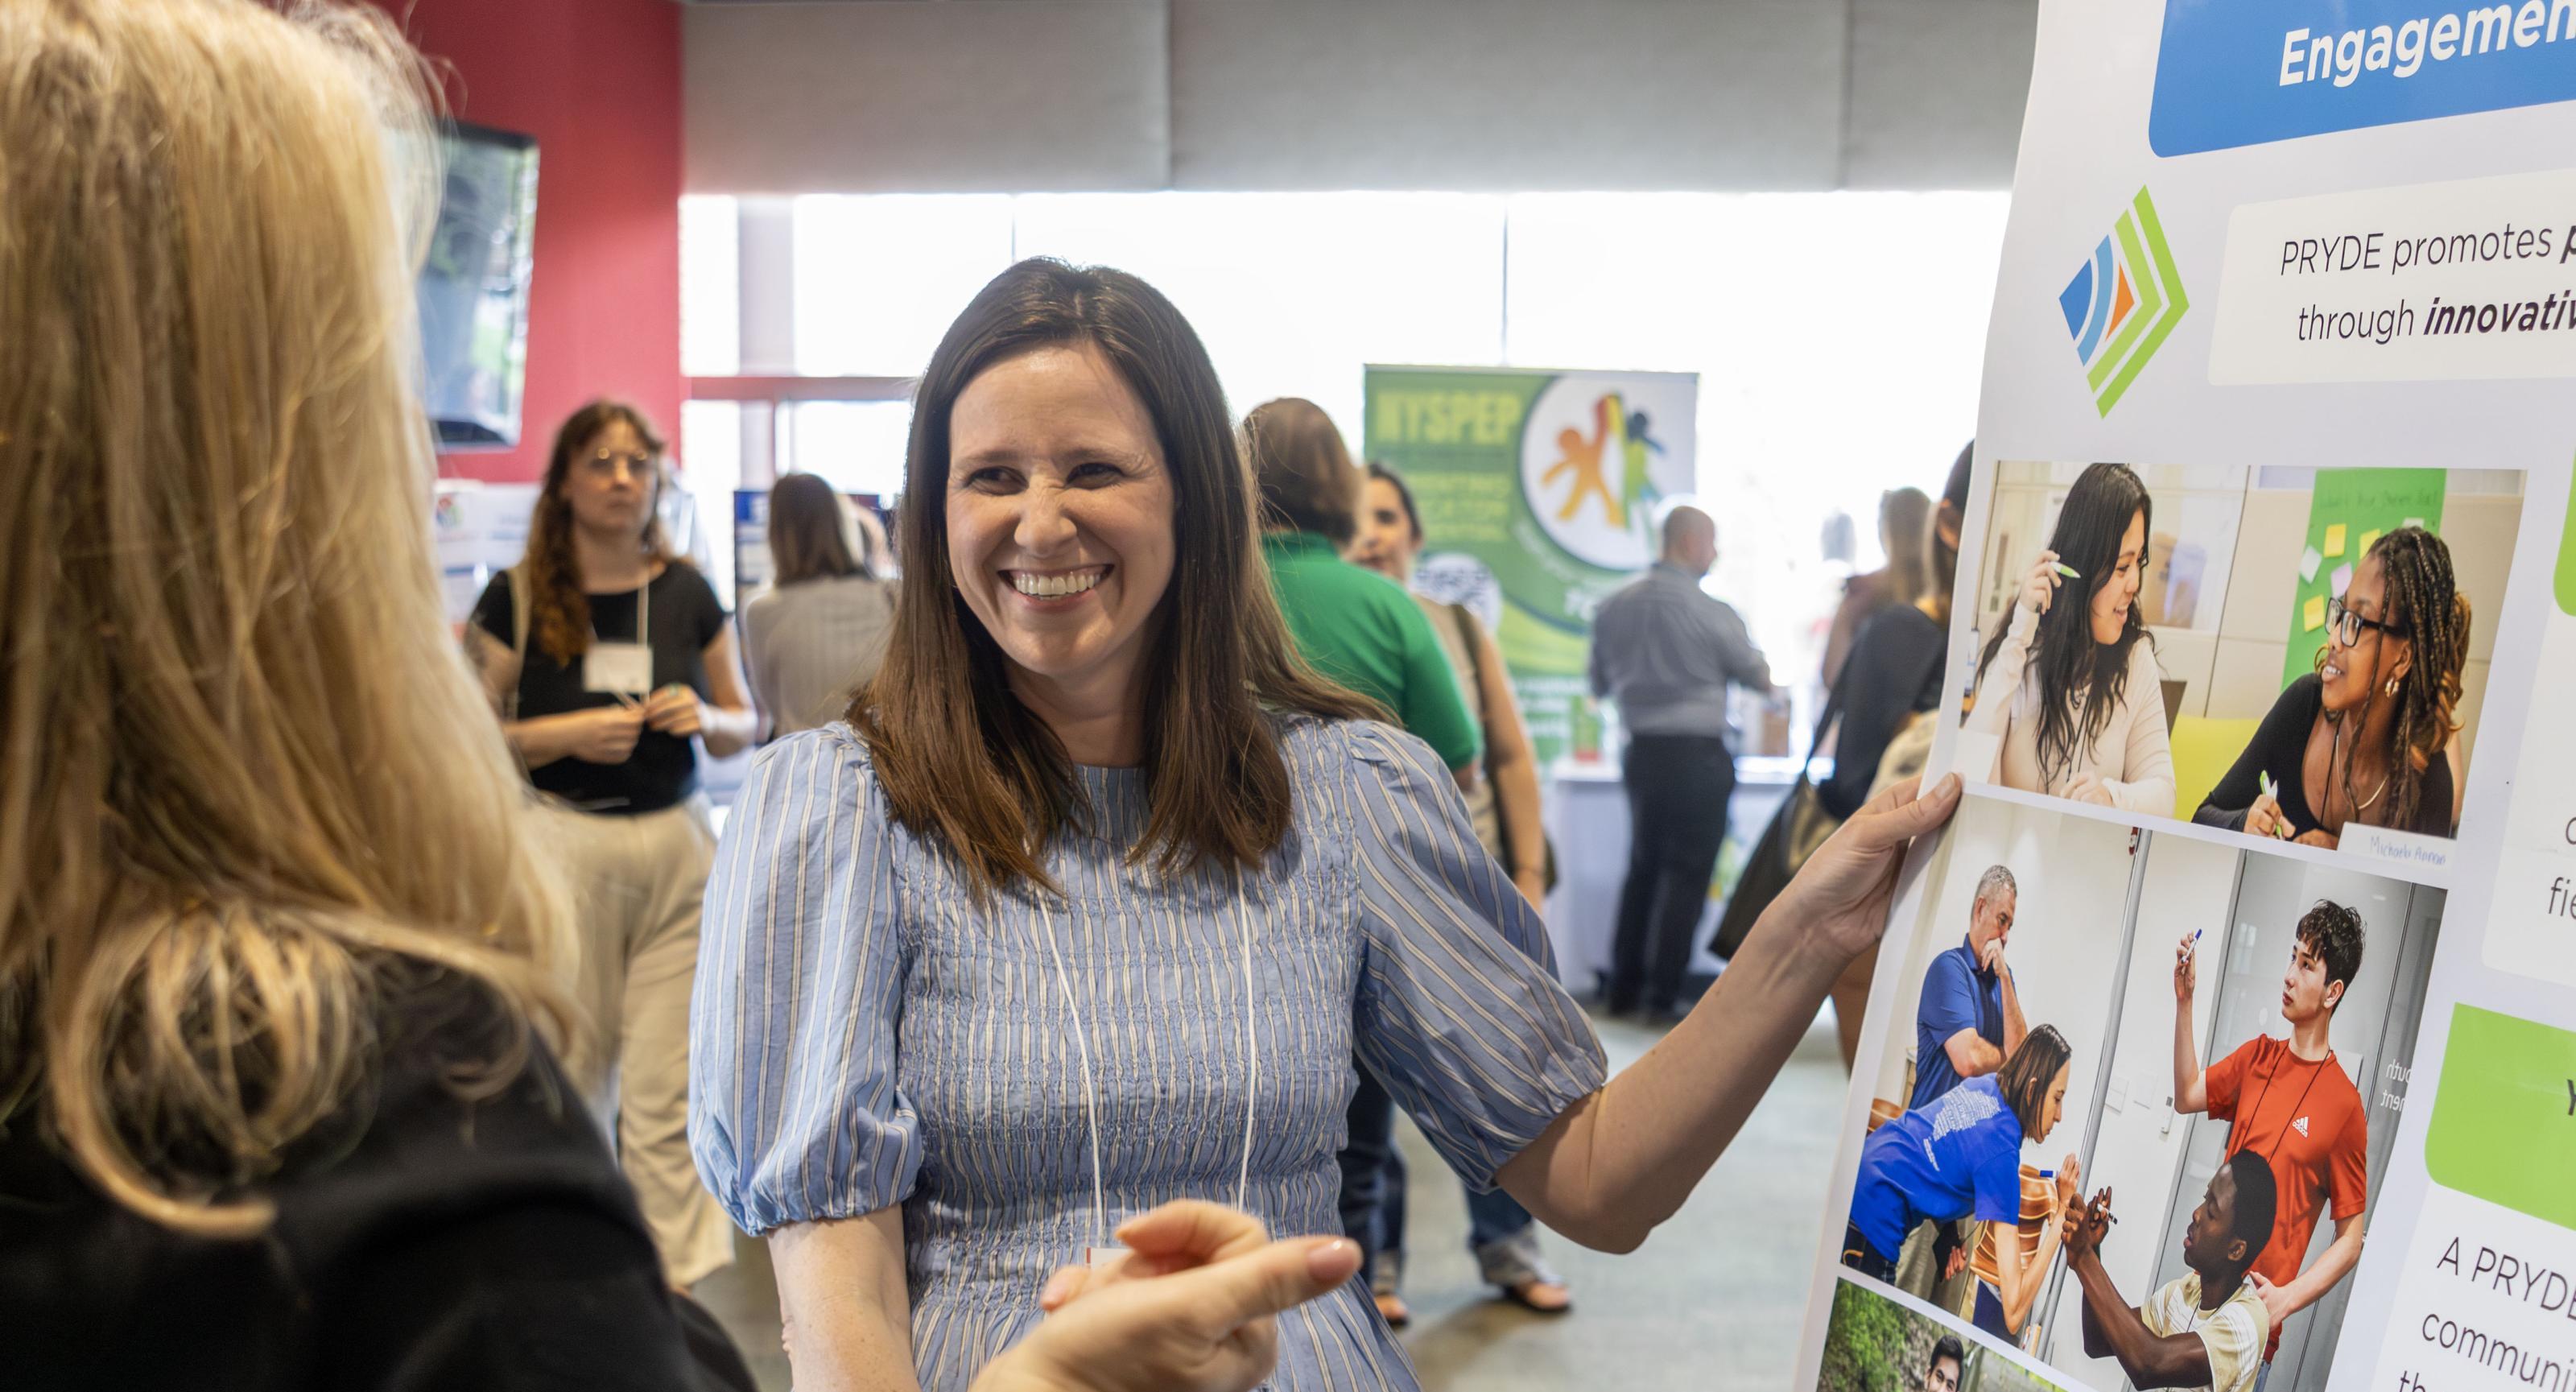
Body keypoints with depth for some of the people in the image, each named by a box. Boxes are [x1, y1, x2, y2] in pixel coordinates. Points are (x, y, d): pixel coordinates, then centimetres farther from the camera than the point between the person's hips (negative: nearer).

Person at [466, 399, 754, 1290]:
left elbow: (744, 725, 14)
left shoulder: (687, 594, 7)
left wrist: (704, 716, -7)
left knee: (667, 1092, -1)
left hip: (677, 842, 1)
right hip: (565, 845, -1)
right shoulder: (517, 597, 0)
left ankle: (680, 1286, 8)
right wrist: (564, 733, -14)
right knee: (570, 1078, 8)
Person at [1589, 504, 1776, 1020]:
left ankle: (1624, 989, 19)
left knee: (1643, 866, 16)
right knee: (1688, 873, 3)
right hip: (1697, 757, -5)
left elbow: (1600, 686, 12)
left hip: (1642, 752, 5)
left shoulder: (1612, 609, 1)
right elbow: (1760, 677, 0)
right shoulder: (1713, 613, -13)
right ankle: (1662, 994, 3)